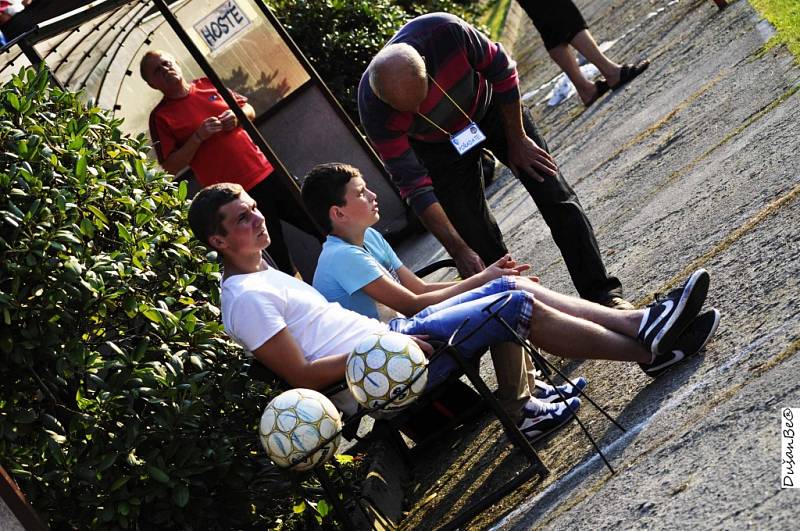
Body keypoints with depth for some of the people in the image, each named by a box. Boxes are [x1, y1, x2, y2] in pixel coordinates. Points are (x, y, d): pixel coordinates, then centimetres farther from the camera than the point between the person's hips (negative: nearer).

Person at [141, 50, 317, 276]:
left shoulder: (208, 85, 9)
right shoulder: (161, 117, -4)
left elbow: (249, 109, 18)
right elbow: (171, 166, -8)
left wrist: (237, 115, -4)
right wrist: (198, 137, -17)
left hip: (267, 172, 5)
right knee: (280, 257, 1)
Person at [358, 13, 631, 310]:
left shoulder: (447, 31, -39)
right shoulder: (374, 110, -37)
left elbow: (502, 71, -18)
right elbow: (414, 185, -30)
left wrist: (518, 140, -9)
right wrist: (459, 251, -31)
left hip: (489, 106, 1)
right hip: (440, 148, -1)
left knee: (556, 197, -5)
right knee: (481, 246, -4)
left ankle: (602, 295, 3)